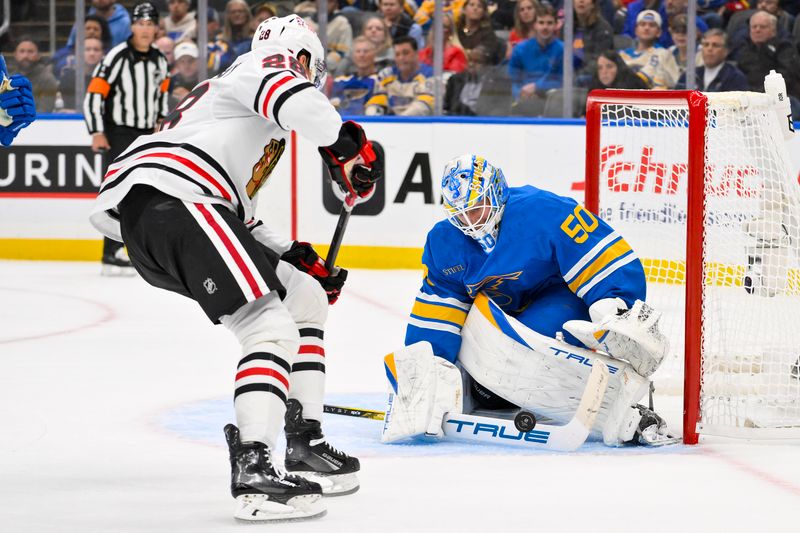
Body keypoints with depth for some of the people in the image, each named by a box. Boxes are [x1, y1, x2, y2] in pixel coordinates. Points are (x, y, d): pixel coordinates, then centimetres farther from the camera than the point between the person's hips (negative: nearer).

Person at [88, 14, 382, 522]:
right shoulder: (259, 68, 9)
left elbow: (239, 216, 37)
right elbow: (294, 99, -19)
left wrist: (301, 260, 32)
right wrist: (348, 145, -11)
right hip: (171, 200, -10)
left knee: (307, 300, 20)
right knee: (271, 328, -20)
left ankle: (305, 442, 21)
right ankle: (253, 470, -33)